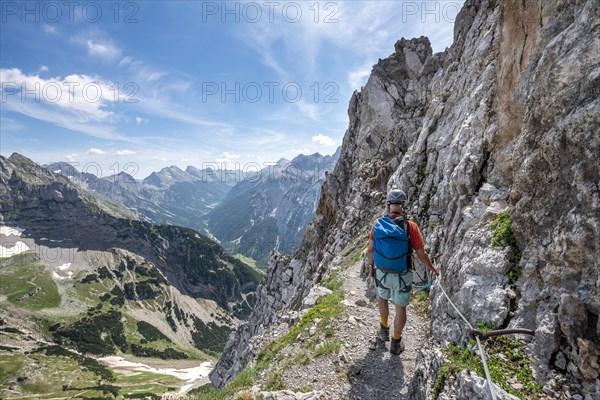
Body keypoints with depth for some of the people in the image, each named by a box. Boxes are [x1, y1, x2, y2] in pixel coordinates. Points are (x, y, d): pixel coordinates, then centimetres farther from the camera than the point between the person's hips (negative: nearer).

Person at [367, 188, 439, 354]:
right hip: (402, 276, -2)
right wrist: (432, 268, 9)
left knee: (382, 297, 32)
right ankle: (396, 343, 33)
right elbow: (422, 255, -11)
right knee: (400, 308, 18)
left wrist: (370, 266, 14)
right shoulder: (411, 226, -20)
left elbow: (370, 250, -5)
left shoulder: (378, 223, -14)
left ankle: (384, 329, 47)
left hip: (382, 272, 2)